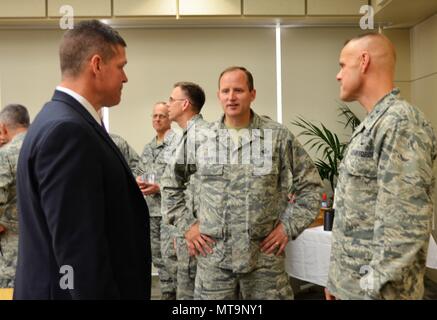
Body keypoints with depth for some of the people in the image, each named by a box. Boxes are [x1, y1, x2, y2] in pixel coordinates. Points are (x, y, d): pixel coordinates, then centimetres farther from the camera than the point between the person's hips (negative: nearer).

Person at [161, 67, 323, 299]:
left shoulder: (279, 137, -3)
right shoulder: (200, 139, 2)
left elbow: (310, 184, 3)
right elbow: (171, 184, 13)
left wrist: (289, 226, -3)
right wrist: (186, 224, 5)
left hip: (264, 256, -1)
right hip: (213, 256, 2)